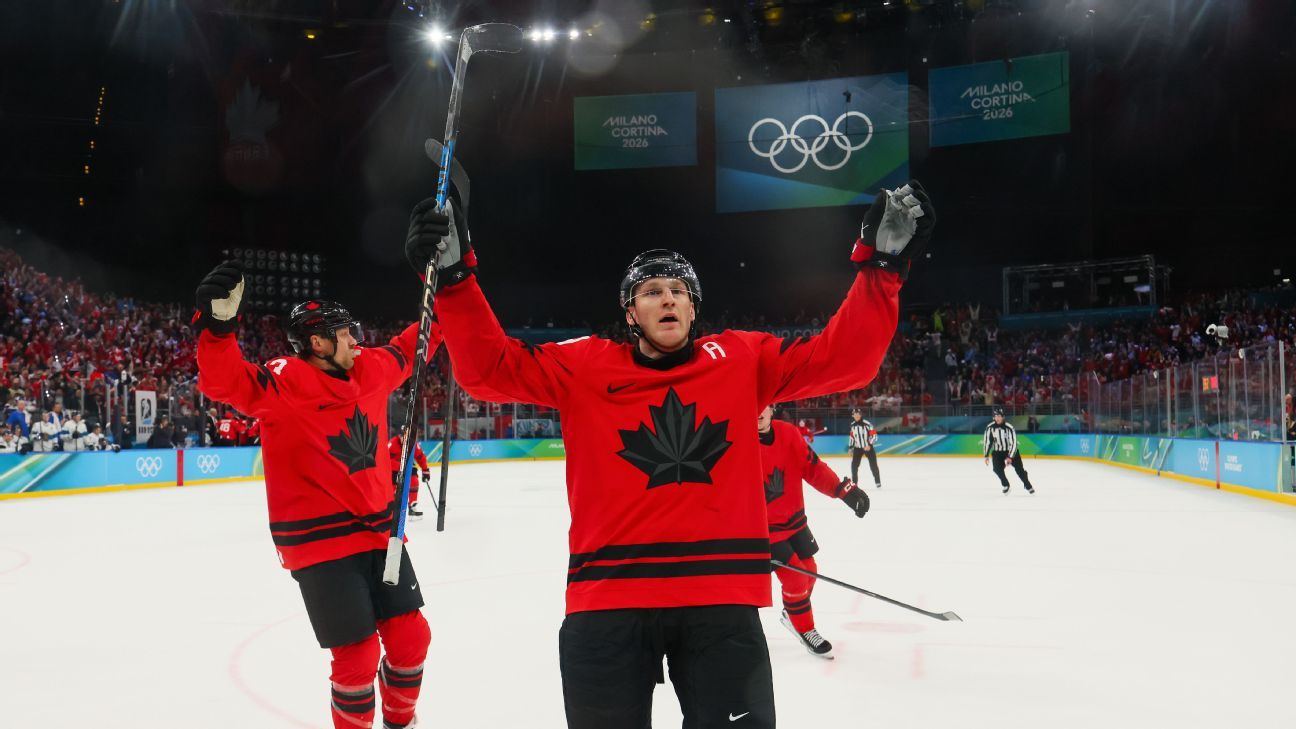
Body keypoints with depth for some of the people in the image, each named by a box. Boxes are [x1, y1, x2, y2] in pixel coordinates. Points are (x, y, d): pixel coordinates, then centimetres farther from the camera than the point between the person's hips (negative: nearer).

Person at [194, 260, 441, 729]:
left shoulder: (370, 370, 6)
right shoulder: (286, 382, -14)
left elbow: (407, 350, 23)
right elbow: (225, 382, -28)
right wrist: (218, 324, -45)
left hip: (378, 532, 7)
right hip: (320, 543, -6)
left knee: (410, 637, 11)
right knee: (358, 655, -4)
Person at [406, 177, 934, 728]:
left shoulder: (743, 360, 8)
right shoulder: (585, 367, 5)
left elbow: (844, 358, 5)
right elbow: (490, 368, 2)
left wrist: (881, 264, -4)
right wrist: (454, 276, -10)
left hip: (722, 599, 1)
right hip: (608, 599, 0)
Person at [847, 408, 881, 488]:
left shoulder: (867, 424, -18)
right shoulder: (852, 425, 0)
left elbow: (874, 435, -16)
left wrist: (869, 445, -26)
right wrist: (850, 447, 11)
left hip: (868, 447, -4)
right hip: (857, 448, 4)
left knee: (873, 465, 0)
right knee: (854, 465, -3)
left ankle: (878, 482, 13)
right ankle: (854, 482, 9)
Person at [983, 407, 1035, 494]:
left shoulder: (1009, 427, -23)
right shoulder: (990, 427, -15)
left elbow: (1013, 443, -21)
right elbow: (987, 441, -6)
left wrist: (1010, 457, -25)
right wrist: (986, 456, -8)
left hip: (1011, 451, -2)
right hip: (998, 452, 2)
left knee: (1019, 469, -4)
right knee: (997, 469, -18)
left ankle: (1028, 486, 14)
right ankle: (1005, 485, 2)